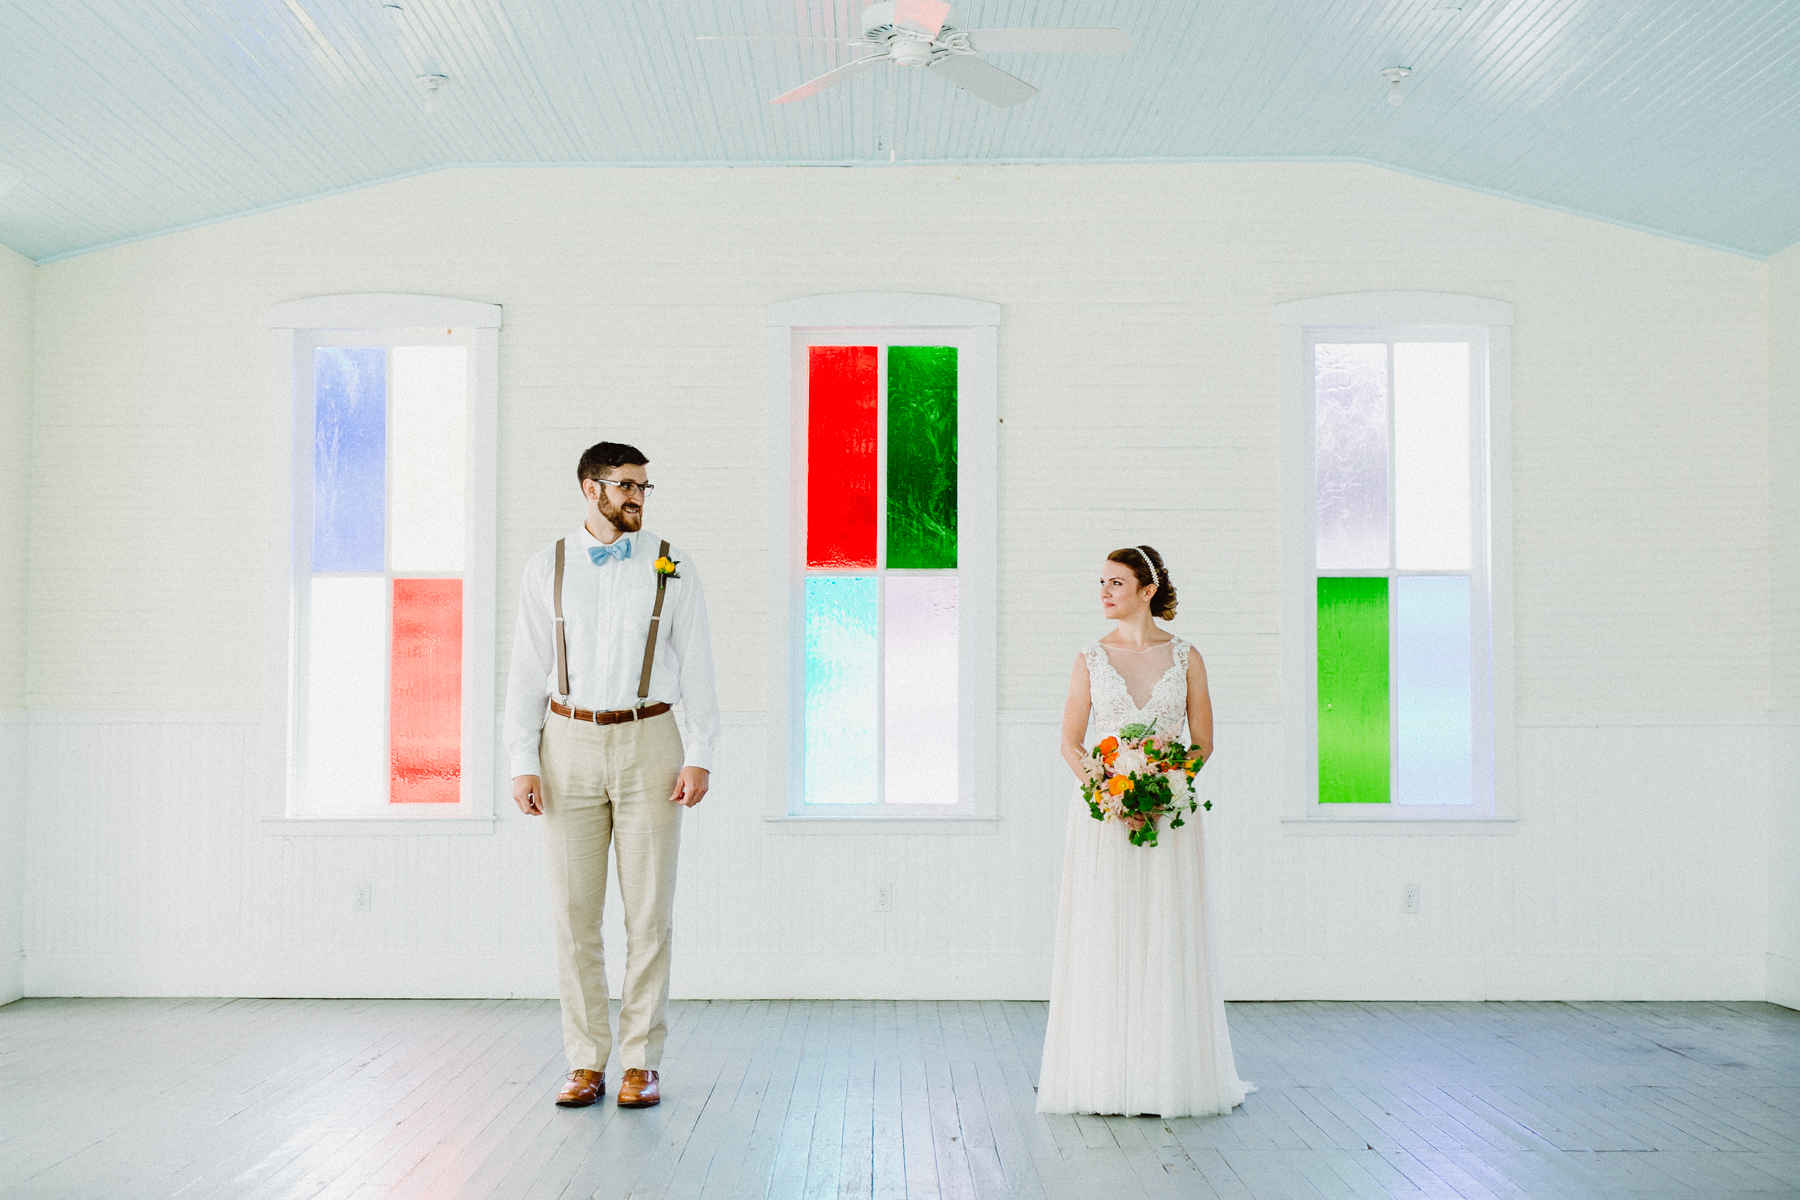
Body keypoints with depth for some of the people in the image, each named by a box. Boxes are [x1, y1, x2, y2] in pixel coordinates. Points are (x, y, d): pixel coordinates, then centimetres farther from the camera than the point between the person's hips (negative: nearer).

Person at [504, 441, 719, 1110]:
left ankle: (641, 1063, 10)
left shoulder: (672, 567, 3)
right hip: (570, 744, 1)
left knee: (648, 911, 0)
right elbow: (528, 671, 6)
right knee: (574, 911, 2)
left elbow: (696, 665, 2)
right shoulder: (546, 569, 6)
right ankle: (586, 1064, 12)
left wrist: (700, 756, -7)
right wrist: (523, 764, -2)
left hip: (648, 742, -1)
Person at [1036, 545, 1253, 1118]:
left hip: (1170, 810, 0)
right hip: (1103, 809, 1)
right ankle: (1105, 1075, 10)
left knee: (1168, 937, 1)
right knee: (1102, 937, 0)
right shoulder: (1091, 659, 6)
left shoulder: (1185, 657, 4)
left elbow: (1202, 743, 5)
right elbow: (1070, 742, 4)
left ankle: (1170, 1076, 11)